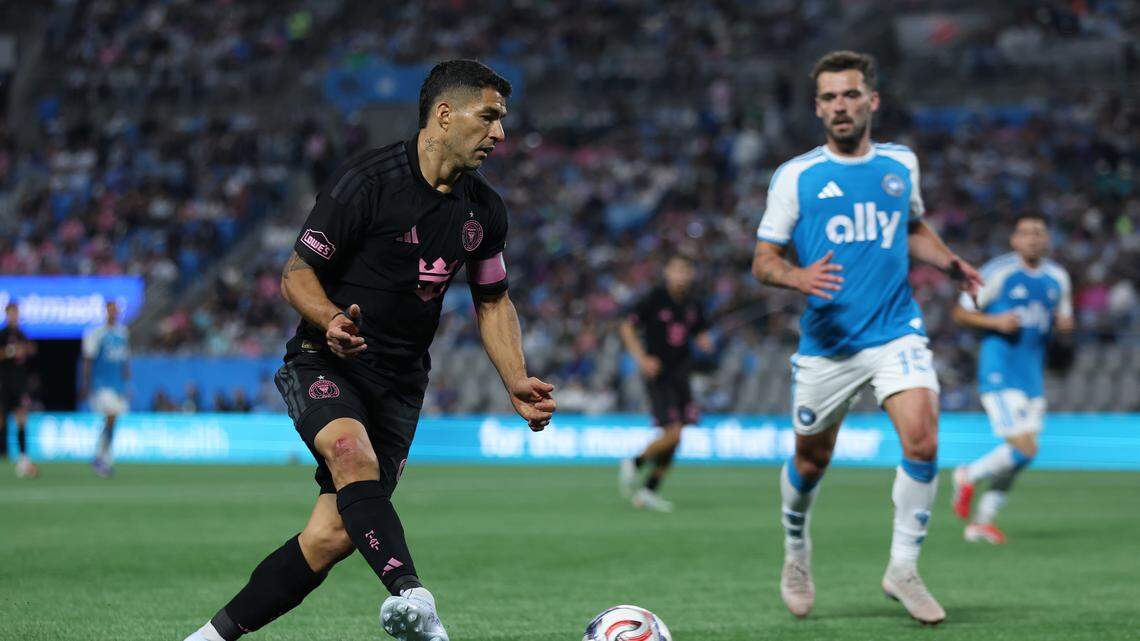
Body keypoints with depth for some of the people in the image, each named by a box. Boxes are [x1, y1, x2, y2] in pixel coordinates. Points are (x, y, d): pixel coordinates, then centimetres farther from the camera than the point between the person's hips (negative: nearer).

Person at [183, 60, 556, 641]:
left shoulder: (484, 211, 6)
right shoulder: (366, 180, -13)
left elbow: (492, 300, 20)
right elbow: (297, 273, -8)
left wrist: (517, 383, 6)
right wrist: (332, 321, -29)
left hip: (399, 384, 5)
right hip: (325, 364, -5)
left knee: (333, 537, -7)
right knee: (353, 454, -37)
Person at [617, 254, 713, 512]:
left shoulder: (694, 305, 8)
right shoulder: (655, 299, -7)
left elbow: (701, 335, 21)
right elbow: (627, 327, -3)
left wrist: (705, 342, -4)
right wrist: (642, 358, -13)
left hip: (681, 375, 6)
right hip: (658, 375, -6)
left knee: (673, 438, 4)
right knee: (672, 434, -15)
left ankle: (649, 490, 15)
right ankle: (633, 465, 9)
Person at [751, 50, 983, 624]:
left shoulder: (901, 163, 8)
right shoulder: (795, 176, -2)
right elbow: (763, 260, 1)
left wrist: (949, 263, 7)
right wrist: (799, 277, -20)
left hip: (896, 333, 1)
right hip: (825, 343, -1)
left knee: (923, 441, -19)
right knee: (811, 462, 10)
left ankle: (903, 569, -4)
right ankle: (797, 553, 40)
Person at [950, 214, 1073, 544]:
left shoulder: (1057, 278, 11)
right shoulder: (998, 272, -7)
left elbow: (1064, 319, 24)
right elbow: (961, 313, -3)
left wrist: (1064, 322, 0)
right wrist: (996, 322, -19)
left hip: (1033, 376, 7)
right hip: (1000, 374, -7)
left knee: (1018, 455, 7)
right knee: (1024, 450, -16)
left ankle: (983, 520, 20)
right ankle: (968, 476, 8)